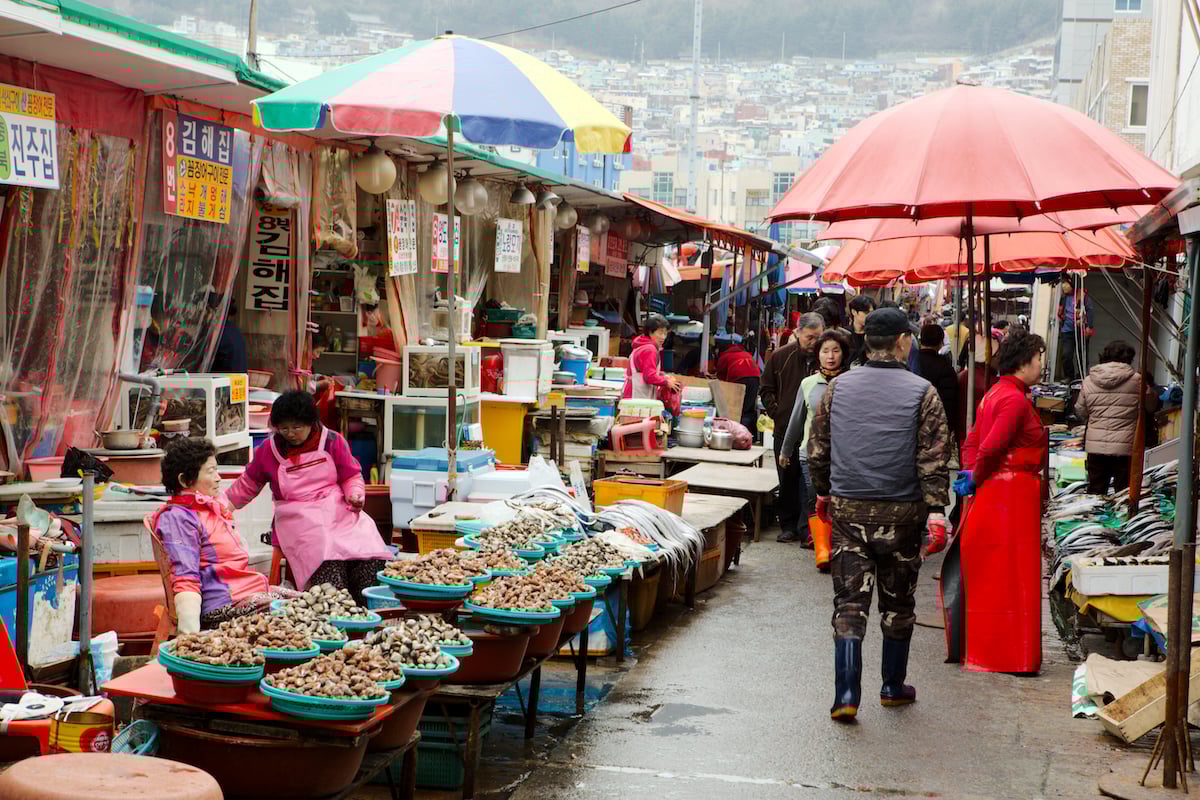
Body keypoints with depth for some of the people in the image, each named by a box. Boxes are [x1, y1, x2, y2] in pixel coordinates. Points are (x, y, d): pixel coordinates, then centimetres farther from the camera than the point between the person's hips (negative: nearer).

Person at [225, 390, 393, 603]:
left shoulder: (333, 441, 9)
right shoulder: (269, 450, 10)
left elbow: (352, 476, 15)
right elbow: (247, 485, 24)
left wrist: (355, 494, -6)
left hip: (339, 510, 1)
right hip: (298, 519, -1)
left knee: (370, 555, -29)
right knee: (328, 562, -36)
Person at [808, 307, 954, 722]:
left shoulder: (837, 387, 2)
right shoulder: (921, 393, -7)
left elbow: (818, 450, 9)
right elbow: (934, 460, -11)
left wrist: (823, 494, 22)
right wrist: (936, 513, -10)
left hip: (848, 512, 2)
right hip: (901, 514, -1)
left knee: (849, 602, 2)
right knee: (898, 603, 14)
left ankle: (846, 695, -7)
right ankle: (893, 687, 26)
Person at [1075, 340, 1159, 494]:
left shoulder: (1089, 381, 2)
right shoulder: (1136, 380, -6)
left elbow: (1080, 412, 11)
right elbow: (1152, 405, 10)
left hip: (1095, 447, 3)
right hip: (1125, 447, -3)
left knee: (1095, 494, 11)